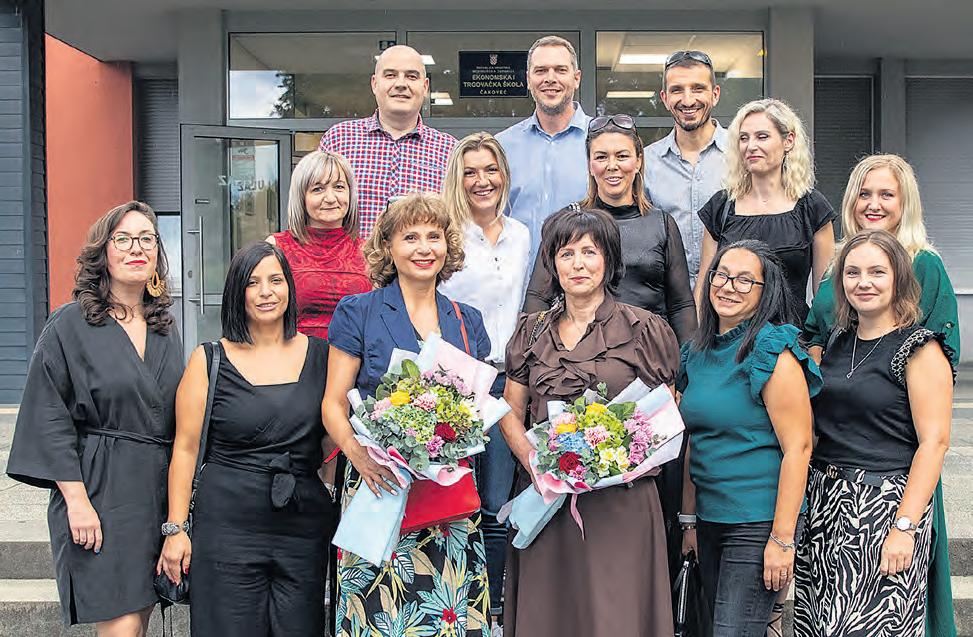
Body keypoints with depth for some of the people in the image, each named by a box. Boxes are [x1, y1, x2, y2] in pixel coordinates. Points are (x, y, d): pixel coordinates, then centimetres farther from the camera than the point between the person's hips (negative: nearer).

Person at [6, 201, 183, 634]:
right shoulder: (69, 325, -6)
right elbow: (50, 418, -9)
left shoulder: (165, 328, 11)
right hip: (99, 490, -5)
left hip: (157, 487, 6)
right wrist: (77, 500, -15)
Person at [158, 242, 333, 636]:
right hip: (228, 526, -2)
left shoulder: (321, 355, 7)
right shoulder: (209, 360, 1)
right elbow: (186, 448, 1)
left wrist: (324, 497, 4)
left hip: (305, 527, 2)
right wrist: (177, 529, -3)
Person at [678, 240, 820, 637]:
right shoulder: (699, 352, 9)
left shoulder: (773, 353, -12)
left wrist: (782, 539, -19)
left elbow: (797, 449, -16)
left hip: (758, 524, -7)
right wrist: (689, 520, 14)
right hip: (710, 521, 7)